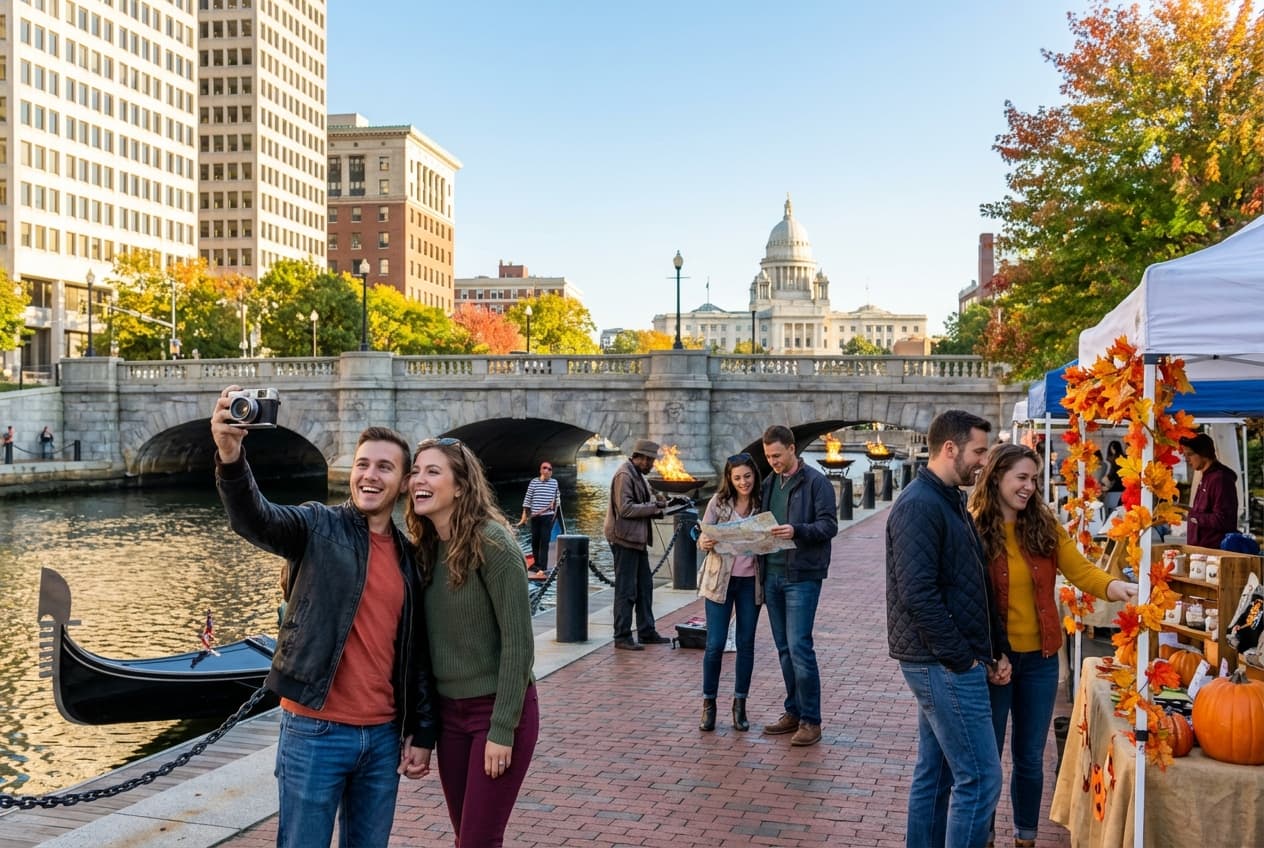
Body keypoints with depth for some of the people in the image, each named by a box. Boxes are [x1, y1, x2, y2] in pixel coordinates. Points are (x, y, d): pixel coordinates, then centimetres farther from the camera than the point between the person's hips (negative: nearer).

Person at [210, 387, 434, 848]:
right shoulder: (318, 527, -4)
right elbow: (254, 518, -26)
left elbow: (415, 653, 12)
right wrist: (231, 455, -45)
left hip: (384, 736, 4)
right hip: (316, 731, -4)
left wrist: (422, 733, 10)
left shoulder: (409, 557, 9)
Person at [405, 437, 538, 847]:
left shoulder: (492, 541, -17)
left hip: (497, 709, -6)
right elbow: (427, 638, 7)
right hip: (449, 711, 6)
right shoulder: (425, 548, 3)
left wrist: (502, 729, -17)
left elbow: (518, 640, -17)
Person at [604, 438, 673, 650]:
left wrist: (656, 504, 3)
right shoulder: (624, 475, -15)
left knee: (645, 587, 15)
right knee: (626, 591, -4)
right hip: (624, 539, -10)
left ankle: (646, 632, 24)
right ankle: (622, 637, 3)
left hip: (638, 539, 10)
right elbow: (625, 508, -22)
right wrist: (653, 507, -16)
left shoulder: (638, 475, 17)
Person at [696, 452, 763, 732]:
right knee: (715, 644, -2)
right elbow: (703, 536, -2)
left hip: (751, 581, 2)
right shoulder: (719, 501, -2)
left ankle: (740, 705, 20)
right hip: (720, 580, -1)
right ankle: (709, 703, 14)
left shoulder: (762, 503, 1)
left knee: (746, 644, 8)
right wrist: (705, 543, -25)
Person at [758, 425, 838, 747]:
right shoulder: (769, 483, 14)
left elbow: (829, 525, -11)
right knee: (784, 648, 12)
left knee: (799, 647, -8)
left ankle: (811, 720, 2)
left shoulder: (816, 482, -6)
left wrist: (797, 531, -26)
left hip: (802, 576, -7)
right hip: (772, 574, 7)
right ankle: (794, 712, 22)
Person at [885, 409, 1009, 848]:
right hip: (945, 664, -10)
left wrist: (996, 648, 11)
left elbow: (973, 585, 18)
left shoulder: (951, 501, 15)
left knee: (935, 773, 15)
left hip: (942, 663, 10)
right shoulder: (919, 505, -17)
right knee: (979, 779, -5)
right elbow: (917, 595, -24)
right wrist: (963, 659, -17)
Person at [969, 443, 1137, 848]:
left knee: (1030, 757, 15)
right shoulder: (974, 528, -11)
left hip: (1040, 658, 4)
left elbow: (1080, 570, -6)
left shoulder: (1045, 525, 2)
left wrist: (1116, 587, -27)